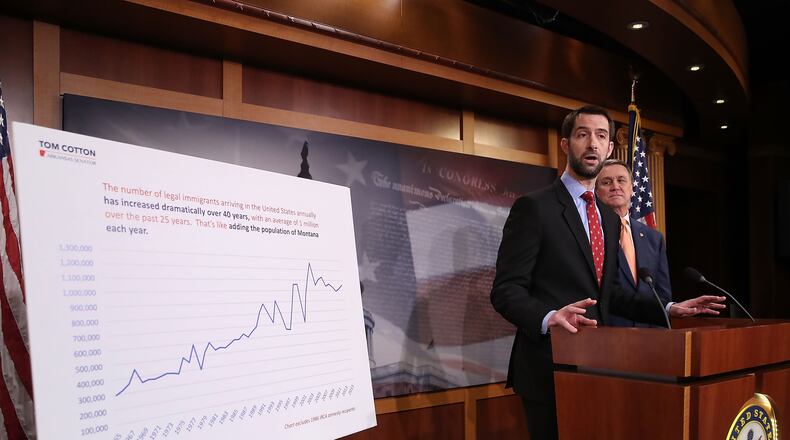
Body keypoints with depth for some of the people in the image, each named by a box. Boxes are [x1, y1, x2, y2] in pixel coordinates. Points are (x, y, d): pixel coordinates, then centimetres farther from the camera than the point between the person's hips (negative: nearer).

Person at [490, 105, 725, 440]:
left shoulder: (610, 218, 14)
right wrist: (548, 318, -34)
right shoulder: (533, 207, -11)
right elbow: (506, 290, -16)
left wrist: (667, 310, 7)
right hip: (549, 367, -7)